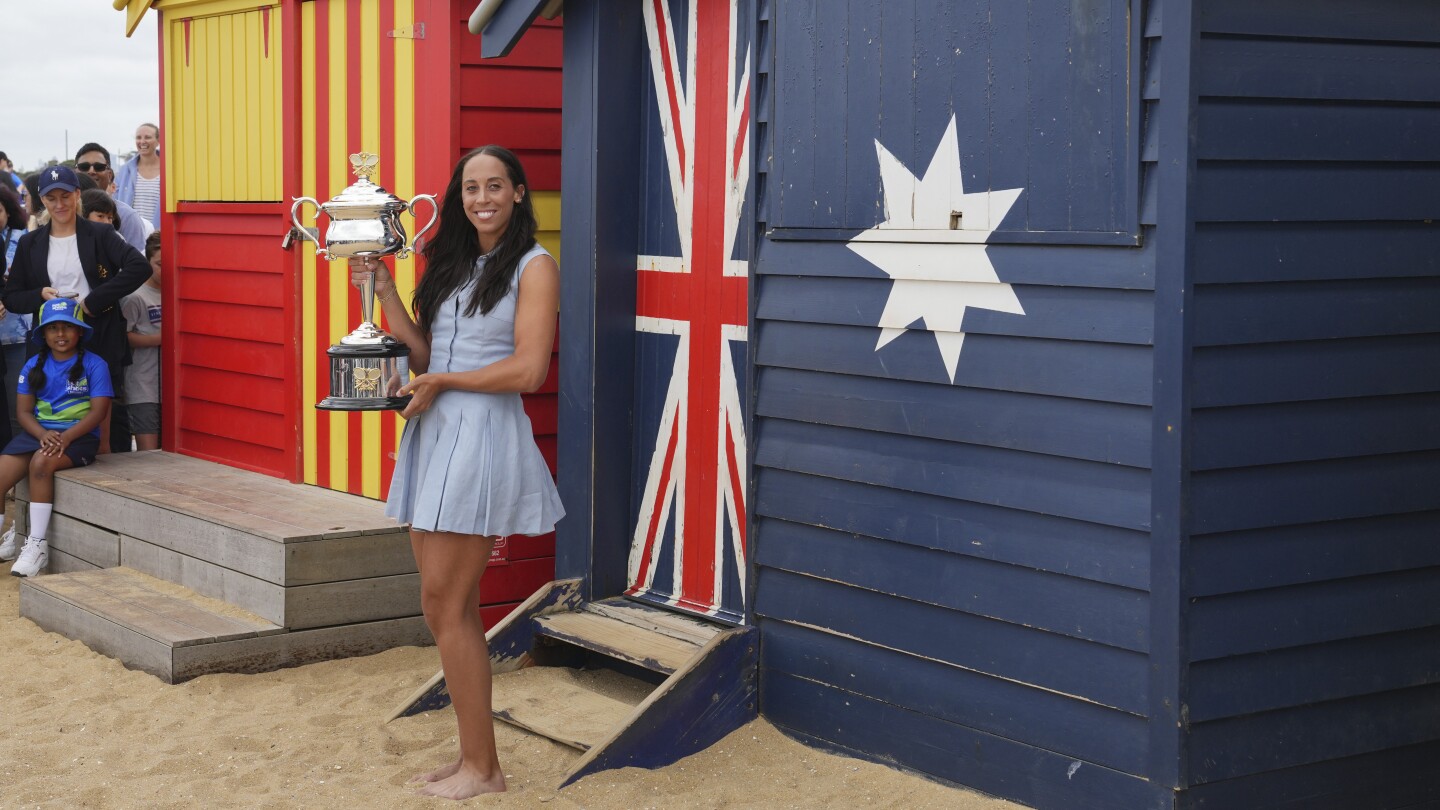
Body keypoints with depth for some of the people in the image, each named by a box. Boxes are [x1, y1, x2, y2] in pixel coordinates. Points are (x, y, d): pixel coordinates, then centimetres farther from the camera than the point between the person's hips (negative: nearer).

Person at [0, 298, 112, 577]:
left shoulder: (94, 365, -2)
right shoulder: (34, 366, 10)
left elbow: (98, 411, -8)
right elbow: (25, 411, 7)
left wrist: (66, 437, -21)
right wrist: (43, 434, -14)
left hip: (79, 436, -5)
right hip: (39, 433, 5)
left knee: (41, 462, -34)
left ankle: (37, 544, -26)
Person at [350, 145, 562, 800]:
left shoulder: (533, 267, -5)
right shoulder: (453, 265, 17)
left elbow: (528, 370, -14)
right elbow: (422, 355, 13)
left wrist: (441, 382, -6)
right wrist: (383, 291, 6)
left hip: (483, 438, -7)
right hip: (433, 435, 7)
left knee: (447, 605, -6)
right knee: (449, 607, 9)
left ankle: (482, 769, 3)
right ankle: (471, 757, 18)